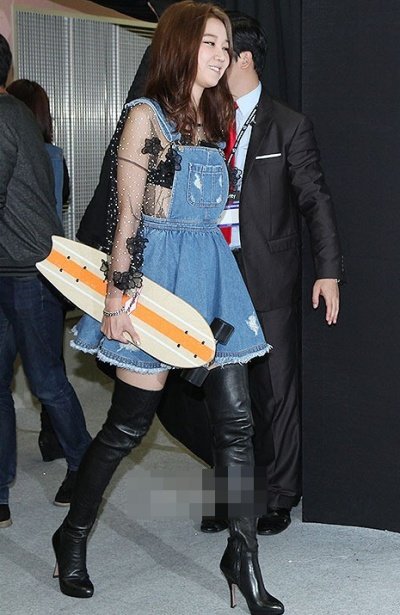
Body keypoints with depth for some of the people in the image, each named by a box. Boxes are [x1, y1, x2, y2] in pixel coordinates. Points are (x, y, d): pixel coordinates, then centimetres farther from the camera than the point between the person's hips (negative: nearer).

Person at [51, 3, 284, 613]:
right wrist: (117, 297, -14)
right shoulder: (145, 115, -6)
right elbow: (127, 213, -10)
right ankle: (73, 537, 22)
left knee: (235, 418, 0)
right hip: (157, 272, -6)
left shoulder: (216, 119, 14)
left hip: (212, 274, 6)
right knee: (129, 423, 2)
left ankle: (244, 557, 10)